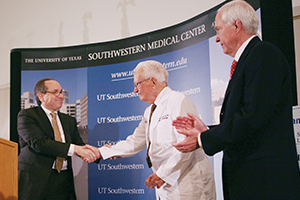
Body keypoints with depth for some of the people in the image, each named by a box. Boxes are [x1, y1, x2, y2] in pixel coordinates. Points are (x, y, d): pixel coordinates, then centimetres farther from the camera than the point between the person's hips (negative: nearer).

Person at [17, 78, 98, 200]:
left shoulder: (69, 121, 18)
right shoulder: (27, 116, -1)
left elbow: (81, 147, 11)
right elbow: (38, 143, -16)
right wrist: (74, 149, -22)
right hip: (35, 181, -4)